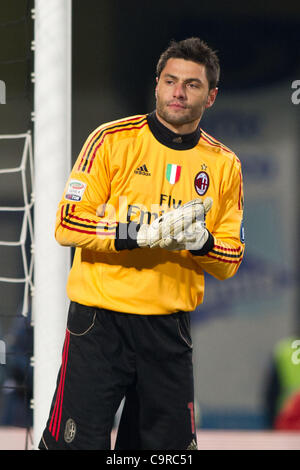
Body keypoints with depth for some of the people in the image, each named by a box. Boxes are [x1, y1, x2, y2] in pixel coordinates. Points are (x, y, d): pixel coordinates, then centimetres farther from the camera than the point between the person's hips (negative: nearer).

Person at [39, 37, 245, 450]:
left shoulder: (224, 165, 9)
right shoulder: (113, 140, -2)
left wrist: (202, 243, -15)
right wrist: (143, 234, -21)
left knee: (170, 444, 6)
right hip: (100, 322, -3)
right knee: (76, 443, -10)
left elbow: (231, 261, 9)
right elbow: (67, 225, -9)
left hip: (169, 330, 4)